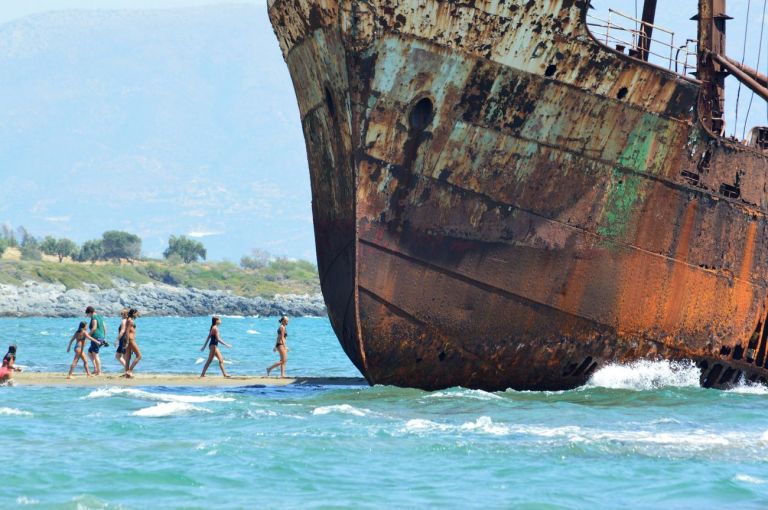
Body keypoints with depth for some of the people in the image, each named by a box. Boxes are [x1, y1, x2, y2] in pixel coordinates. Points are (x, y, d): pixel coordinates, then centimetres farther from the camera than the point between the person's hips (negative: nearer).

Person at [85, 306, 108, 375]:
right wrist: (104, 338, 24)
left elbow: (94, 328, -19)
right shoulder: (100, 317, 17)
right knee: (89, 352, 21)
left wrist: (88, 335, -9)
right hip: (102, 337, 10)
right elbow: (105, 327, 19)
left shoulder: (94, 317, -9)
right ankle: (95, 368, 14)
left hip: (96, 337, -10)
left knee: (95, 355, -3)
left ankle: (99, 372, -3)